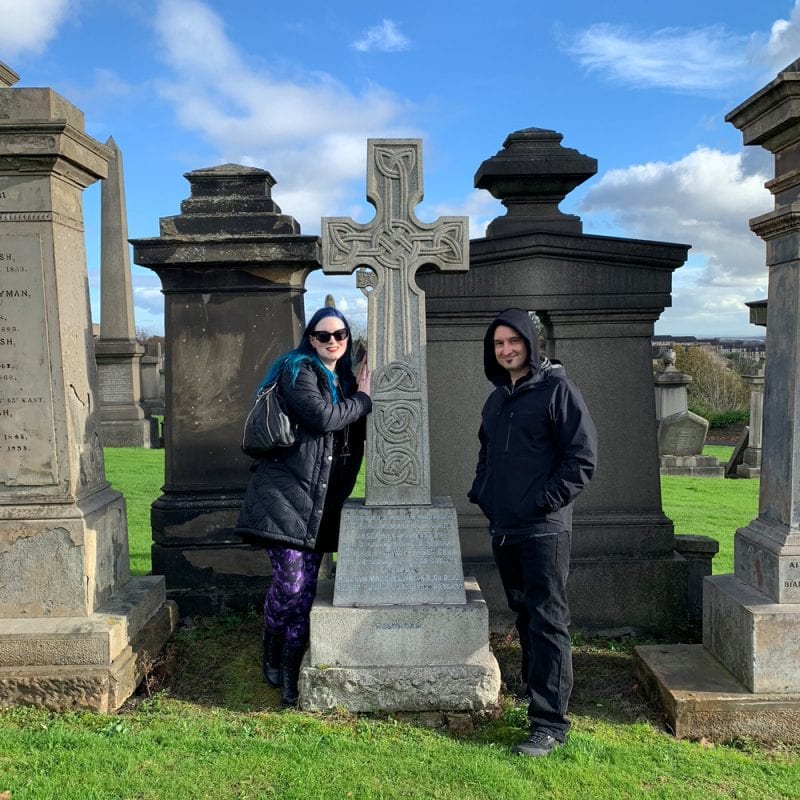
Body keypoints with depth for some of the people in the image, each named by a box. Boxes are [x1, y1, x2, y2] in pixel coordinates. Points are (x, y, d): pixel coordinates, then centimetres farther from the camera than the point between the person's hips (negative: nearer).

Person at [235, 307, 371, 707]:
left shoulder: (345, 380, 19)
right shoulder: (298, 370, -5)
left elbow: (356, 433, 20)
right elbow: (323, 418, -18)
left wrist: (361, 393, 7)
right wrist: (363, 399, -4)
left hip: (321, 501, 7)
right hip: (286, 493, -7)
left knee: (305, 587, 6)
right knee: (290, 583, -10)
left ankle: (291, 676, 15)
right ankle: (271, 659, 14)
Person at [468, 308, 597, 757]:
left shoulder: (556, 390, -8)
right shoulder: (497, 400, 15)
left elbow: (583, 459, -13)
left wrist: (544, 501, -16)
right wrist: (482, 493, 11)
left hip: (544, 530, -7)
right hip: (503, 530, 8)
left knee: (548, 622, -4)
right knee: (524, 616, 19)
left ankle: (551, 723, 1)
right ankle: (536, 690, 35)